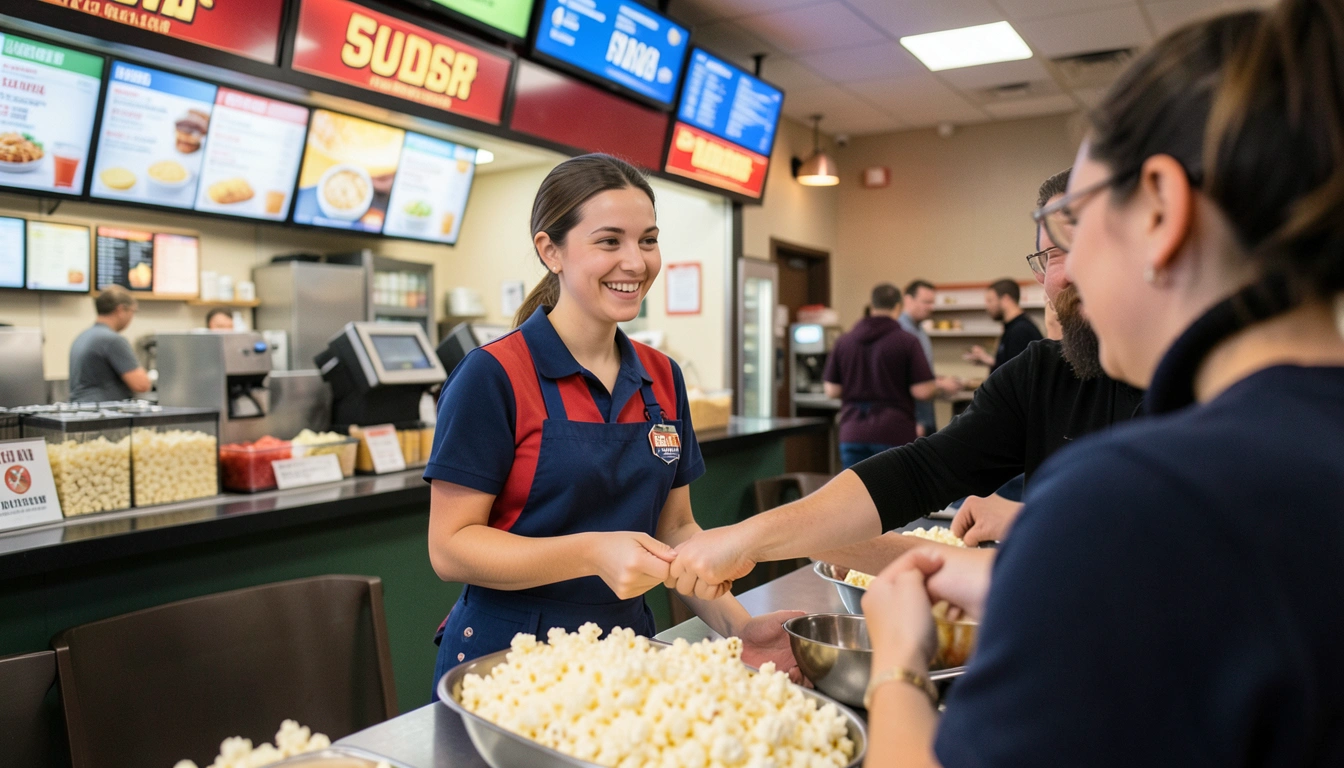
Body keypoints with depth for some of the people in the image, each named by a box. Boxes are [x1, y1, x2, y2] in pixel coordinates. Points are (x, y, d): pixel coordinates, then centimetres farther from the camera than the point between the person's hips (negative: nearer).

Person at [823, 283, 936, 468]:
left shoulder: (843, 342, 4)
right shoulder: (907, 342, -7)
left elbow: (831, 391, 5)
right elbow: (922, 391, -9)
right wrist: (940, 385, 12)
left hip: (852, 433, 3)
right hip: (894, 433, -3)